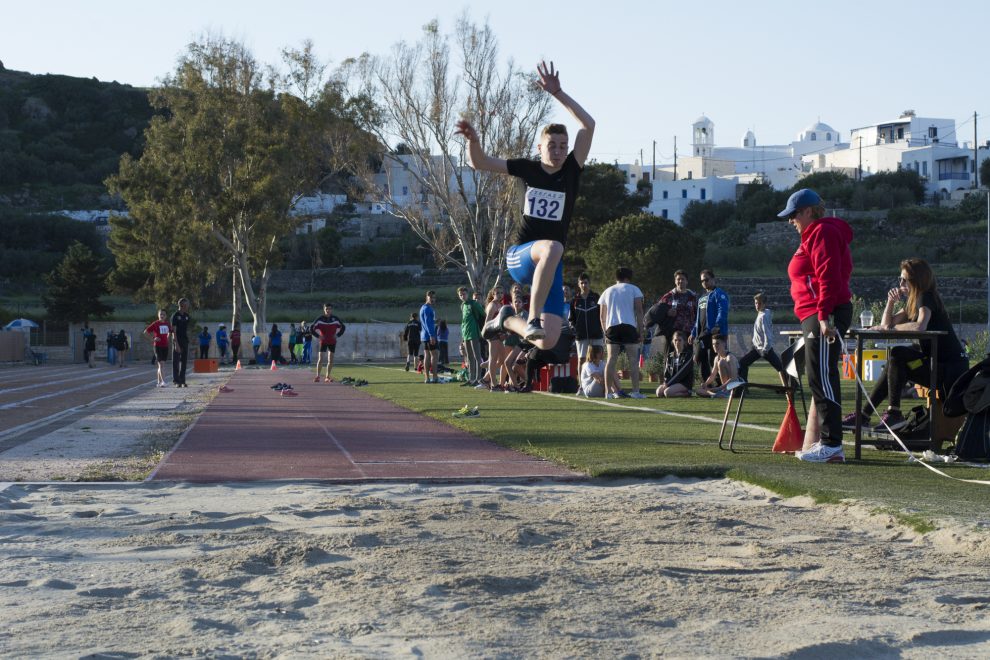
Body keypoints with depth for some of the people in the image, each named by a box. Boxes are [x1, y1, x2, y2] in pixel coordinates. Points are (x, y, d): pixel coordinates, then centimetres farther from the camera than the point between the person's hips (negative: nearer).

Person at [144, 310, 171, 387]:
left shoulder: (167, 324, 9)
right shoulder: (155, 324, -6)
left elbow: (170, 332, 28)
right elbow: (146, 331, -7)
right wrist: (153, 339, -11)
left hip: (165, 346, 5)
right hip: (158, 346, -5)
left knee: (161, 365, 10)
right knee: (160, 364, -13)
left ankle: (159, 382, 17)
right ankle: (163, 381, -19)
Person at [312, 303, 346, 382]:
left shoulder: (335, 319, 0)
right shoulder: (320, 319, -5)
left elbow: (343, 327, 13)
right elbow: (312, 327, 2)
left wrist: (337, 335, 1)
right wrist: (318, 335, -6)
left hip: (332, 342, 2)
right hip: (323, 341, -2)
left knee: (330, 360, 3)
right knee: (320, 359, -9)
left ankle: (327, 377, 12)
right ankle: (317, 376, -5)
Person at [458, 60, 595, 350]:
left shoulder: (571, 171, 3)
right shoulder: (528, 169, 4)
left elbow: (588, 125, -8)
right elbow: (479, 162, 5)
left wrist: (558, 93, -12)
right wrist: (473, 140, -17)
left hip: (549, 265, 2)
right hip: (520, 256, -2)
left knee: (547, 343, -11)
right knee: (552, 247, -41)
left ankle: (508, 321, 20)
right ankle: (532, 319, -36)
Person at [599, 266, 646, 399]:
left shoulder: (607, 292, 20)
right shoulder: (634, 289, 11)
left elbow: (602, 316, 17)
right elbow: (639, 311, 2)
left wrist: (606, 332, 21)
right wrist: (641, 332, 3)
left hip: (611, 327, 3)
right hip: (629, 326, -3)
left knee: (611, 359, 2)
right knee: (633, 359, -1)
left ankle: (609, 392, -2)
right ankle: (635, 392, -6)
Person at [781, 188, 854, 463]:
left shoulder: (823, 233, -9)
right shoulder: (813, 236, 24)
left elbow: (828, 277, -20)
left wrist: (824, 316, -26)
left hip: (824, 316, -11)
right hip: (815, 317, 11)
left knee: (821, 378, -12)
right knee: (820, 379, 12)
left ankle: (831, 445, -14)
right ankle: (827, 443, 15)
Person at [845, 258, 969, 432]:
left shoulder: (926, 297, -12)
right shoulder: (913, 302, 16)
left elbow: (920, 326, -32)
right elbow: (886, 324, 16)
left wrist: (891, 327, -20)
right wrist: (891, 302, 1)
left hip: (951, 367, -9)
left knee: (897, 356, -19)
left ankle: (894, 413, -19)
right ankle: (864, 414, 1)